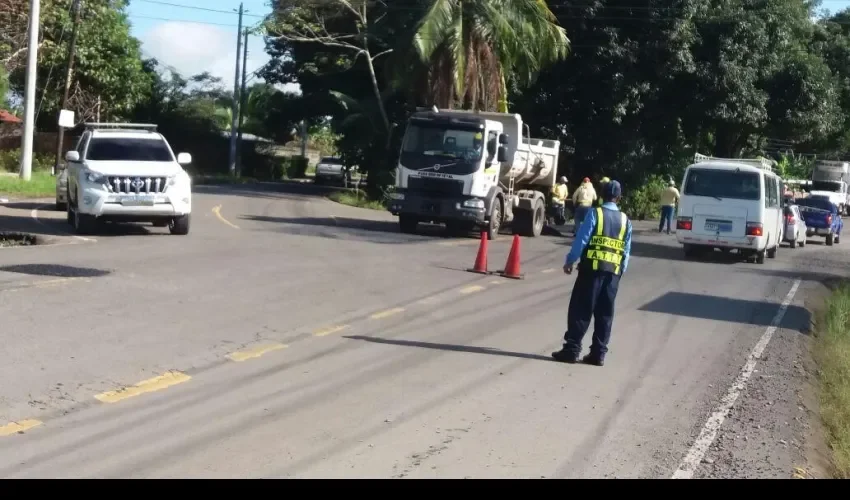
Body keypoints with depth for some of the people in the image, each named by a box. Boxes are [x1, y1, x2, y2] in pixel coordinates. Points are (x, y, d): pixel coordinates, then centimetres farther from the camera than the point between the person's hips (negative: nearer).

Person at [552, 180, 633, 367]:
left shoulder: (595, 213, -5)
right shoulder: (625, 220, 9)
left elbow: (581, 239, -8)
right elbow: (626, 250, 9)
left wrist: (570, 261, 0)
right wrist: (621, 271, 16)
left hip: (592, 267, -4)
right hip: (613, 271, 4)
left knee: (580, 309, 0)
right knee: (604, 313, 8)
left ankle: (572, 349, -3)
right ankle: (598, 354, 9)